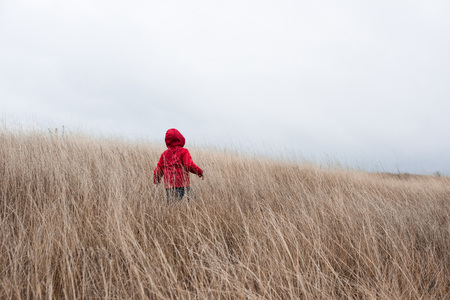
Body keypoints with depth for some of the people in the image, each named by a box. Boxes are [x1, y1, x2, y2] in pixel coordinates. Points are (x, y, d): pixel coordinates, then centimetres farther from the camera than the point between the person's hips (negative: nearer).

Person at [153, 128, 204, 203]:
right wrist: (200, 172, 1)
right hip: (182, 186, -4)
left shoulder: (164, 154, 13)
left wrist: (156, 180, 34)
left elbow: (158, 170, 15)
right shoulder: (183, 151, 0)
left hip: (169, 187, 4)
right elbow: (189, 165, -13)